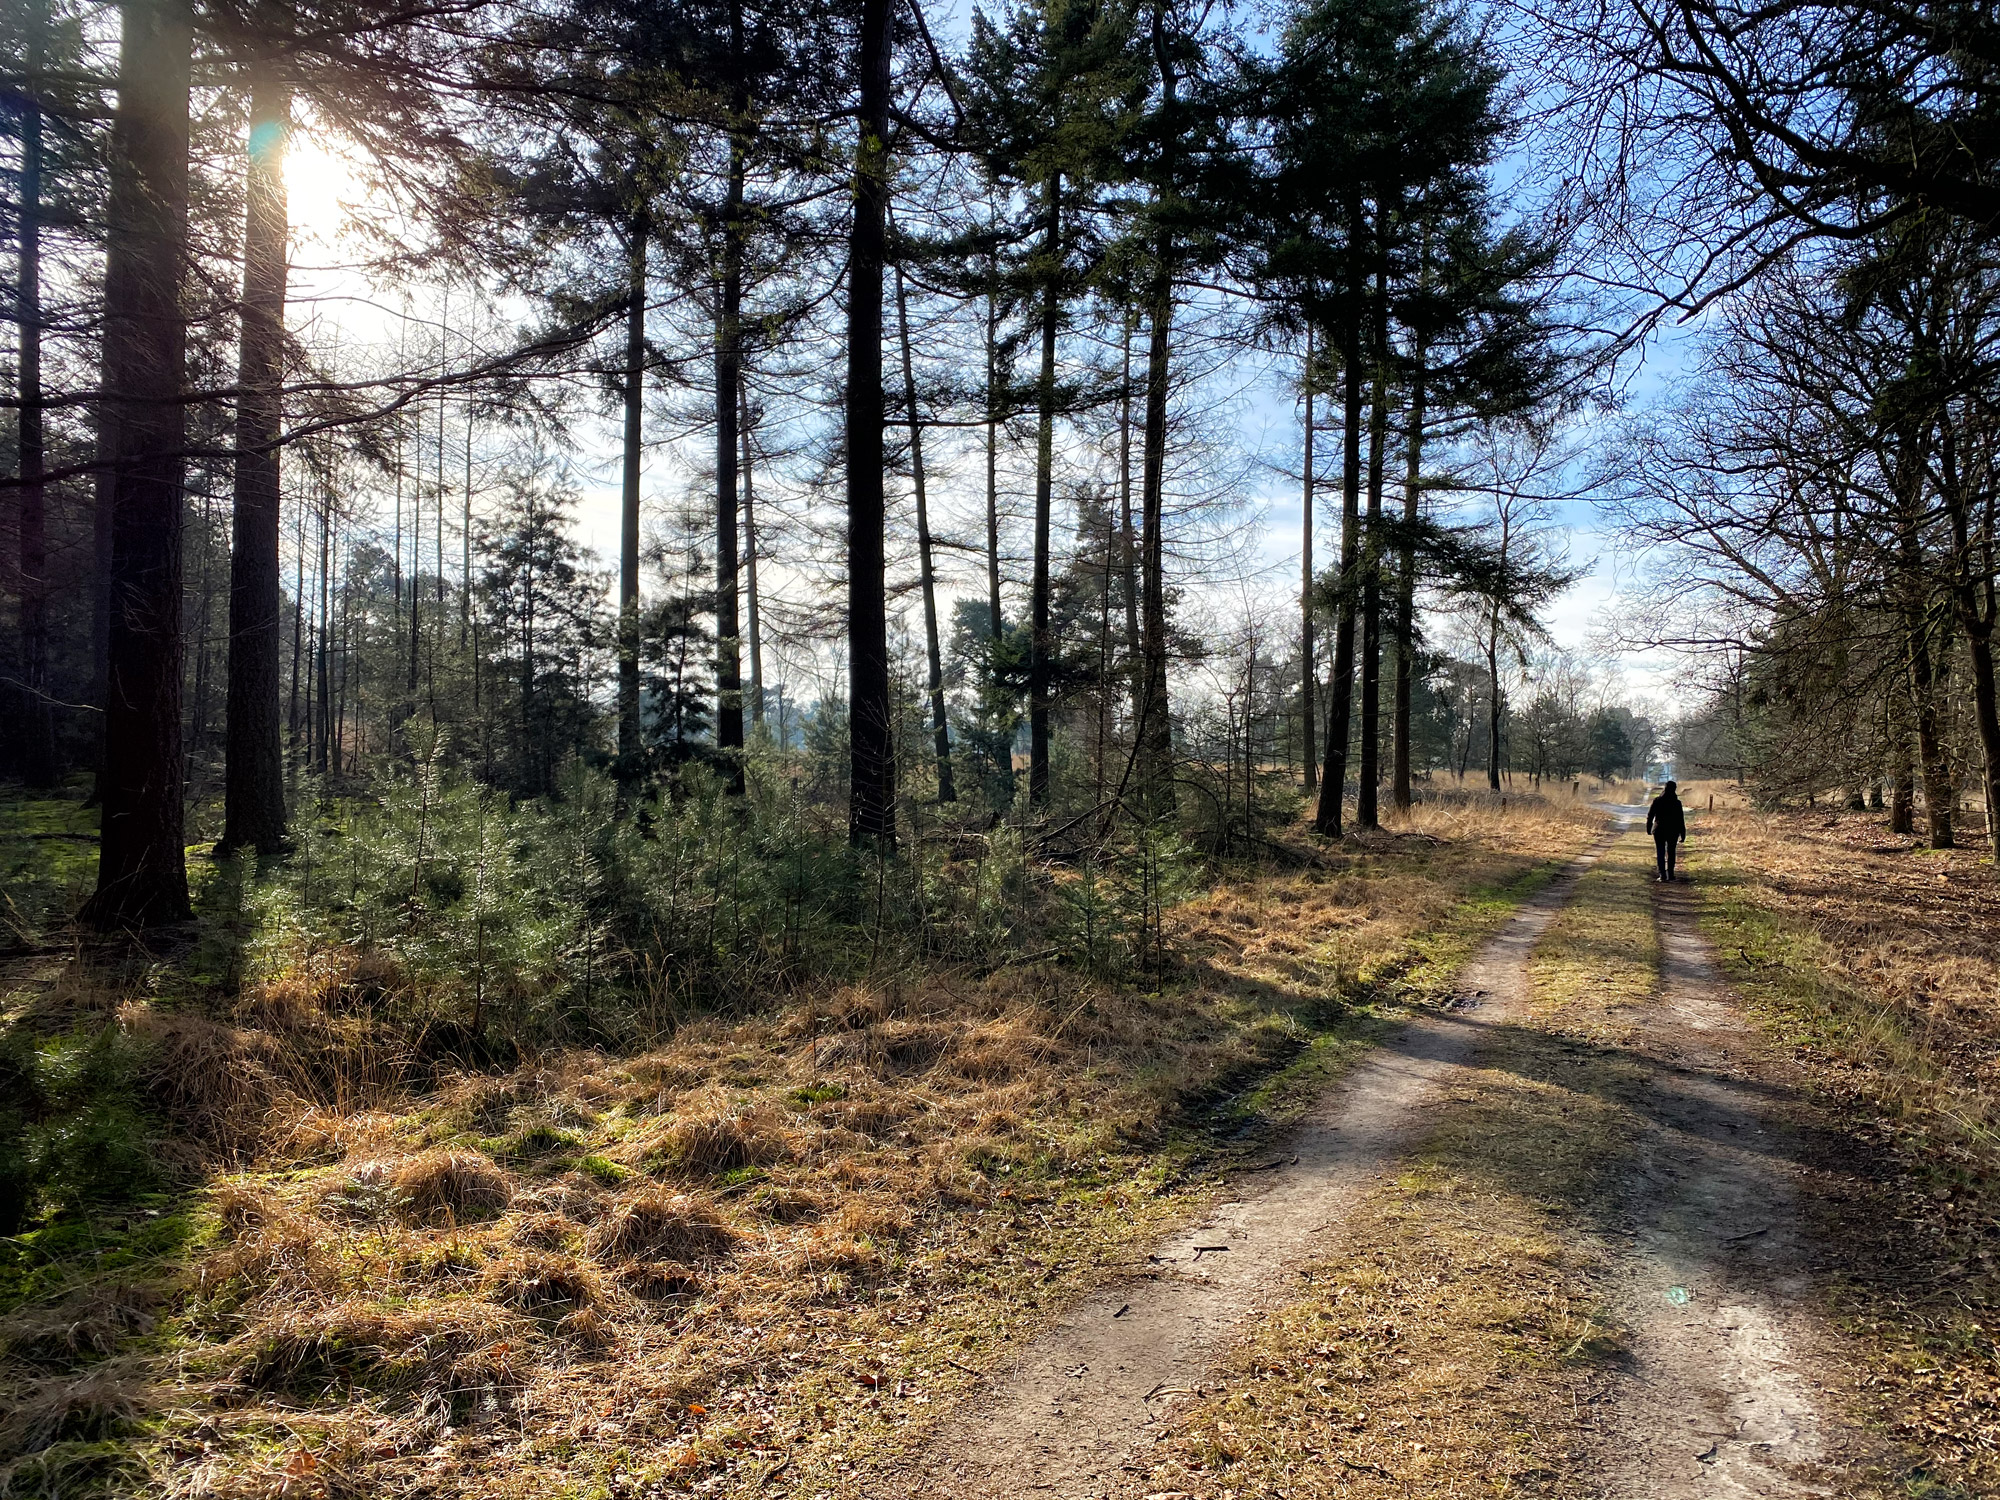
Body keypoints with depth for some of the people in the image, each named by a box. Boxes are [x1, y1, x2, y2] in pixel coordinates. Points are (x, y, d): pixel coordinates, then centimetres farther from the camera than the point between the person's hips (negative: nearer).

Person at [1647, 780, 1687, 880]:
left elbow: (1650, 815, -1)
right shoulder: (1677, 803, -7)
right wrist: (1683, 834, 1)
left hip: (1659, 831, 0)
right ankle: (1670, 875, 9)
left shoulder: (1657, 801, -7)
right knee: (1671, 853, 11)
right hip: (1673, 831, 0)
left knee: (1660, 853, 5)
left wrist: (1648, 828, 12)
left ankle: (1662, 875, -1)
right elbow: (1681, 820, -5)